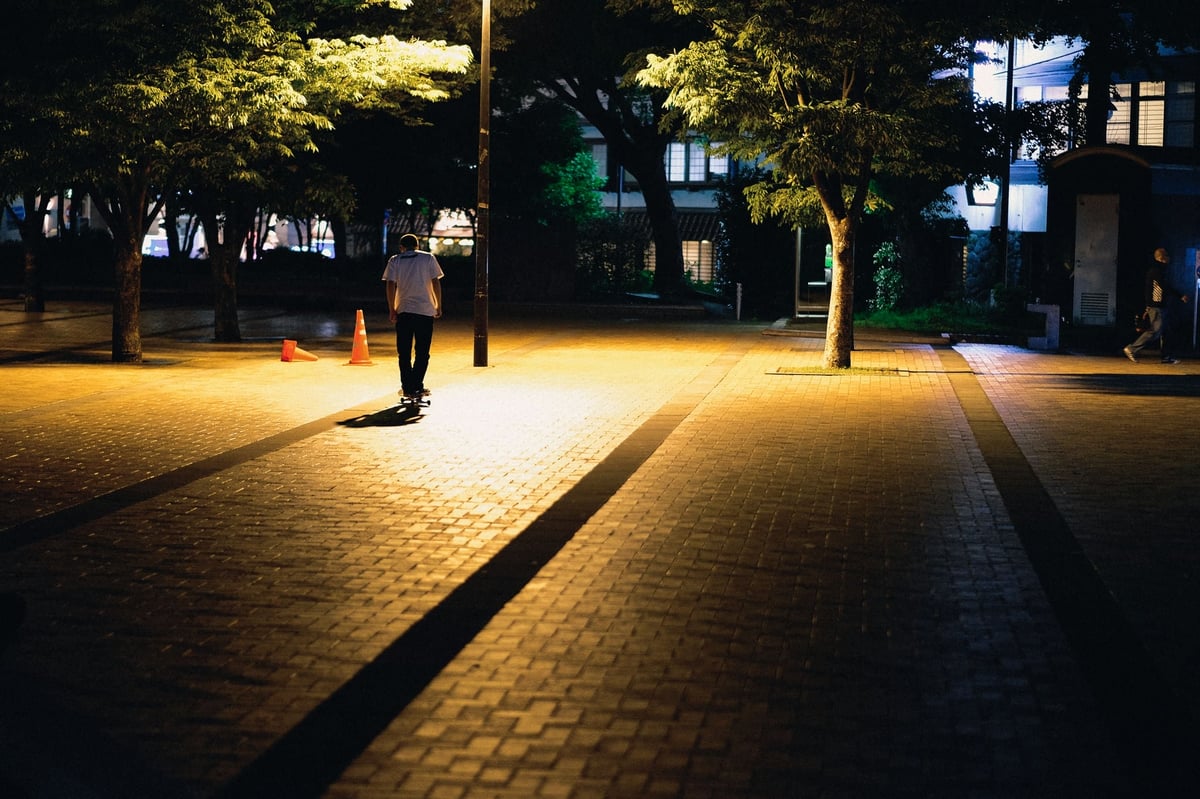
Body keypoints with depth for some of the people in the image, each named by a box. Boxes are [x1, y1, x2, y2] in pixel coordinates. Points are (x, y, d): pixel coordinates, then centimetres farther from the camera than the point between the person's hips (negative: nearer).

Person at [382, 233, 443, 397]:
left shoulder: (395, 260, 7)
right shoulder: (428, 258, 6)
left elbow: (391, 285, -2)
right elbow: (436, 282, 0)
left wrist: (391, 310, 0)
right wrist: (438, 306, 6)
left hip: (403, 310, 1)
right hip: (425, 310, -1)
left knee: (404, 352, 7)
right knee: (422, 352, 5)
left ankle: (407, 387, 5)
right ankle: (417, 387, -1)